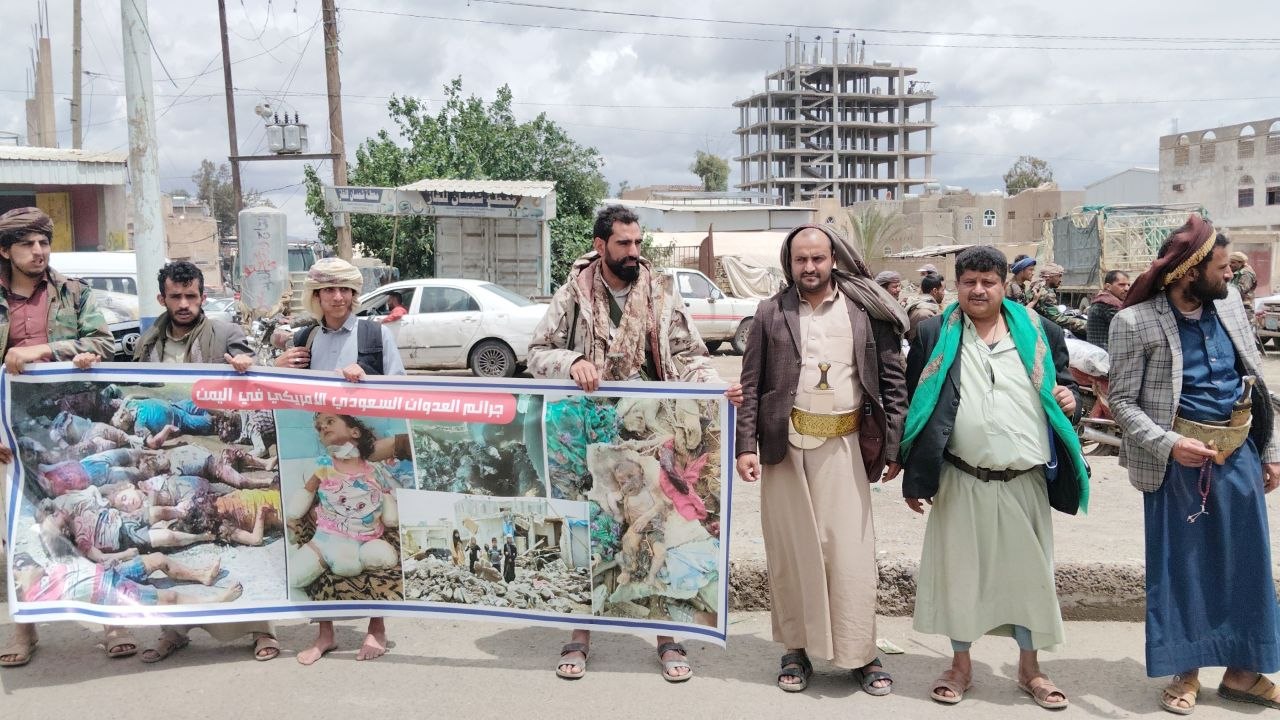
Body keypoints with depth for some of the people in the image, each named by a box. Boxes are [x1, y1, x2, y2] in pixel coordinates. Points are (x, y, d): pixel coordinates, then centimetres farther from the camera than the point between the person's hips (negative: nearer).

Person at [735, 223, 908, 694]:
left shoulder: (866, 311, 3)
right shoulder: (771, 313, 4)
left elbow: (893, 380, 4)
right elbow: (751, 385, 4)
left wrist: (893, 445, -2)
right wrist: (745, 446, -4)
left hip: (844, 446, -1)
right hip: (784, 444, 1)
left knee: (850, 550, 0)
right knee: (791, 549, 7)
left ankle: (860, 654, 12)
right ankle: (797, 649, 19)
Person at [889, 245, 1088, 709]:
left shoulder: (1038, 332, 5)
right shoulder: (934, 335, 1)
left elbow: (1061, 385, 16)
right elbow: (915, 405, 3)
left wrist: (1069, 399, -10)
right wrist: (913, 475, 0)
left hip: (1025, 481, 1)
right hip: (960, 481, -1)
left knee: (1028, 572, 10)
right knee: (959, 570, 8)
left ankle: (1030, 669, 27)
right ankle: (960, 665, 25)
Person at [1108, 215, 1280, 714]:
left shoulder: (1229, 302, 2)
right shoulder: (1135, 322, -13)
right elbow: (1122, 401, -10)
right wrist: (1168, 444, -22)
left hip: (1240, 453, 5)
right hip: (1179, 458, -5)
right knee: (1179, 564, 7)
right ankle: (1186, 672, 23)